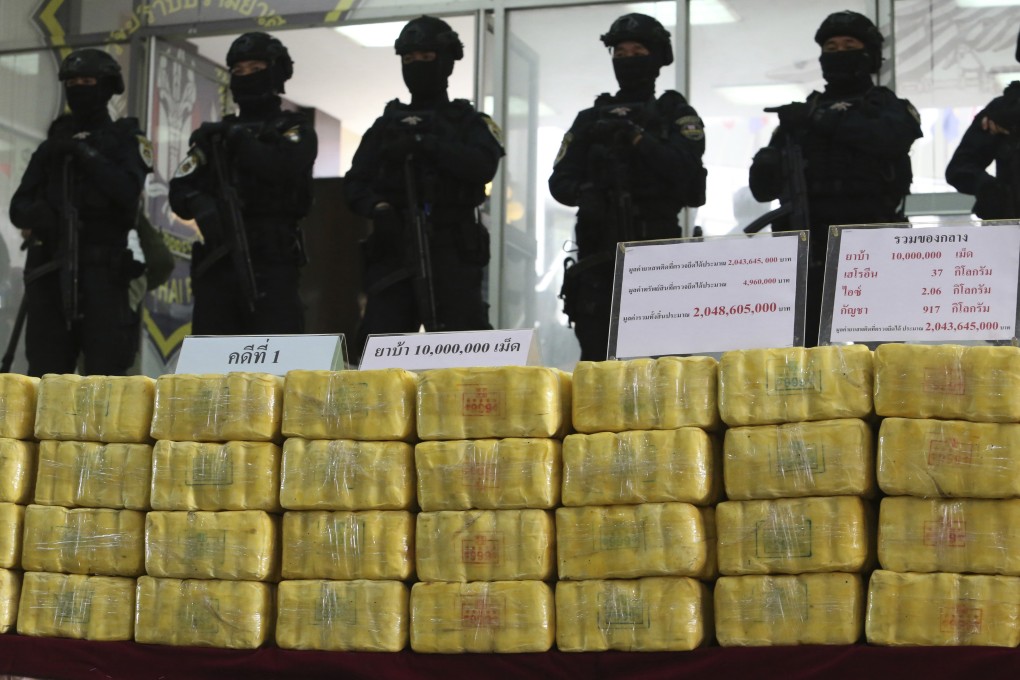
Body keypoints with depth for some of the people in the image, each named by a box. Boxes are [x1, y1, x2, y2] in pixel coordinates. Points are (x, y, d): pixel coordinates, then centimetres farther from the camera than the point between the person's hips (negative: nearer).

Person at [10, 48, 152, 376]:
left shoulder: (126, 140, 7)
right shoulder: (52, 146, 19)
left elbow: (127, 192, -12)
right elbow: (18, 208, 12)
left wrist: (86, 153, -13)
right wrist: (37, 213, -10)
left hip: (103, 270, -4)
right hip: (50, 271, 4)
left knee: (104, 371, -8)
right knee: (45, 371, 2)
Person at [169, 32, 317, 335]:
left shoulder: (295, 129, 9)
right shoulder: (216, 133, 20)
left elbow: (283, 168, -13)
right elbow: (180, 190, 9)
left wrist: (238, 140, -6)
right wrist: (200, 203, -13)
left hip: (271, 264, -4)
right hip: (217, 264, 4)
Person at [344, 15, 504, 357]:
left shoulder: (470, 122, 11)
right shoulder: (386, 125, 19)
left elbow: (483, 167, -9)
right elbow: (355, 184, 11)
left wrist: (426, 145, -15)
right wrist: (377, 207, -10)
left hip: (452, 256, -2)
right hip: (394, 255, 2)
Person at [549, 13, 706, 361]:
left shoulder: (677, 114, 9)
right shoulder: (591, 119, 16)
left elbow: (686, 170, -8)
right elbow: (560, 180, 9)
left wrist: (637, 137, -18)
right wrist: (584, 192, -13)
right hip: (598, 253, 3)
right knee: (596, 358, 1)